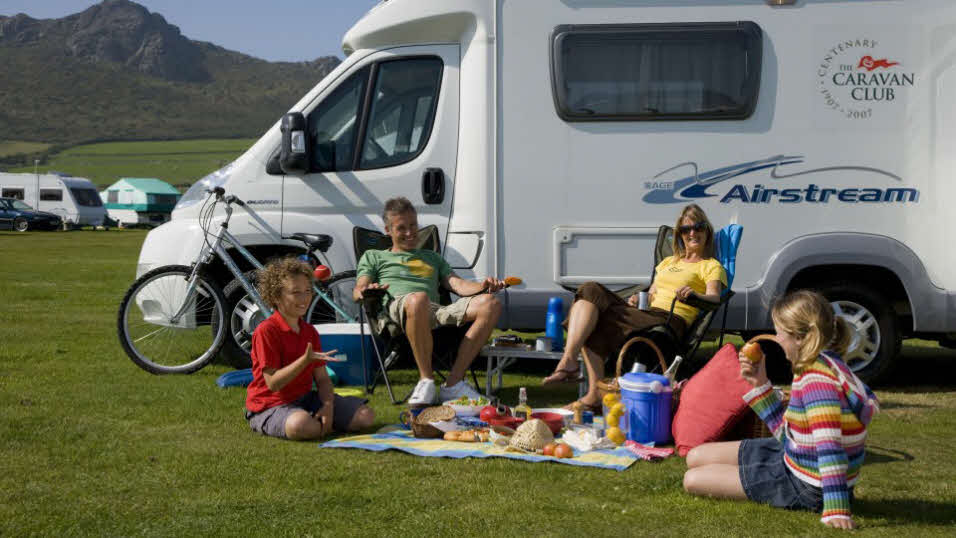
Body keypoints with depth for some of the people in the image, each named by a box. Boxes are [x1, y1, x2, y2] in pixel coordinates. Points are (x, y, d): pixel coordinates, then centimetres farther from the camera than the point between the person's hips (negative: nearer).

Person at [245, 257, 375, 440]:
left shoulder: (310, 331, 11)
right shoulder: (266, 331, -14)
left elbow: (322, 378, 8)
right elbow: (273, 383, -19)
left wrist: (328, 405, -13)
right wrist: (306, 360, -30)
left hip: (305, 398, 7)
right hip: (271, 405, -7)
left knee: (365, 416, -8)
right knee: (302, 426, -42)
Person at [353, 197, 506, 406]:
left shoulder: (433, 257, 40)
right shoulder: (374, 257, 31)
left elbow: (457, 284, 24)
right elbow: (357, 292, 15)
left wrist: (482, 285, 1)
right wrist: (366, 291, -12)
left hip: (437, 312, 4)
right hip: (395, 308, -4)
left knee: (490, 304, -24)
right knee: (418, 299, -44)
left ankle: (453, 383, -27)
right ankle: (426, 379, -30)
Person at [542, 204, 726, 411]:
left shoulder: (711, 266, 12)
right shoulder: (668, 262, 34)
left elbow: (713, 297, -5)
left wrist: (694, 294, -29)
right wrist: (637, 300, 6)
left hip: (671, 321, -7)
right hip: (646, 313, 7)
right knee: (591, 290, -19)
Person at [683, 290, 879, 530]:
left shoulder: (818, 380, -28)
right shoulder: (816, 370, 4)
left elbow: (830, 447, -37)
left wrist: (836, 509, -42)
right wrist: (760, 385, 7)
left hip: (804, 489, -10)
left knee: (693, 480, -4)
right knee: (696, 458, 13)